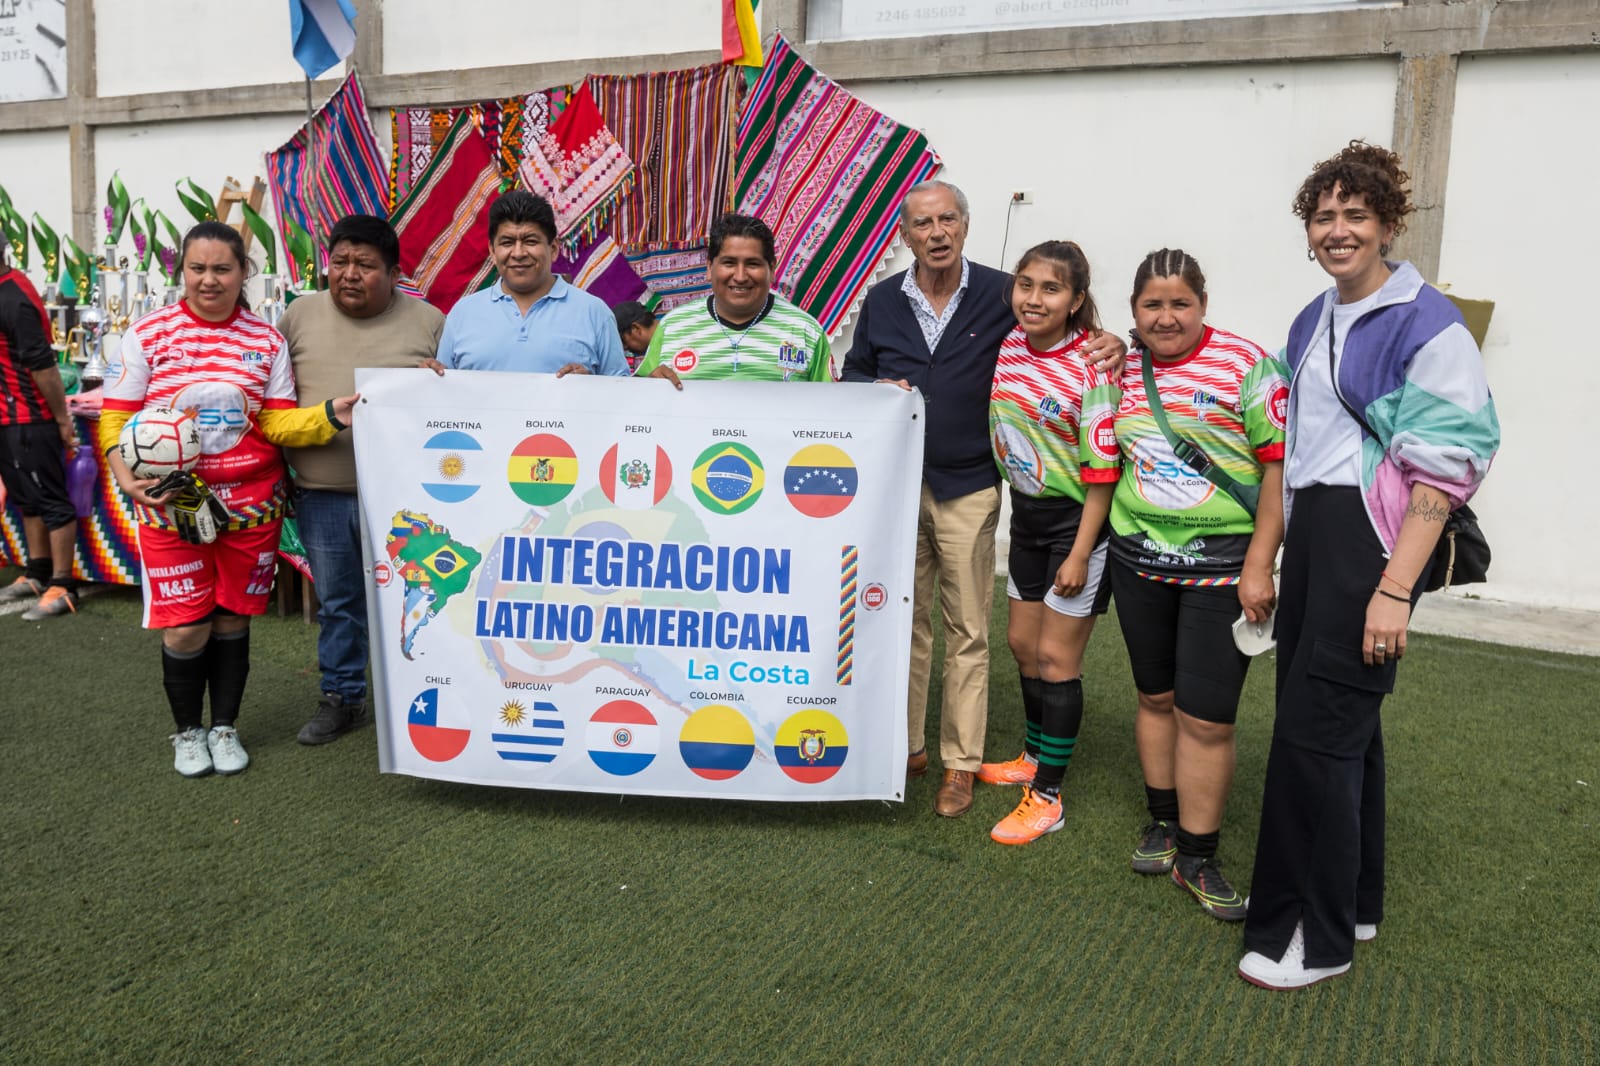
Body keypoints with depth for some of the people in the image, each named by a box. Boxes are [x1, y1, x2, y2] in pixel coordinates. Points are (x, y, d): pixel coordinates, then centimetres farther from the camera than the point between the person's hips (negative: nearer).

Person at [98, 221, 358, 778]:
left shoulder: (267, 340, 3)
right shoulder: (148, 334, -1)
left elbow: (279, 422, -2)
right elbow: (117, 415, -1)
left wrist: (330, 414, -20)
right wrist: (124, 473, -18)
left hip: (250, 503, 2)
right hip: (170, 504, -1)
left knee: (233, 619, 11)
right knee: (184, 627, -1)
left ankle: (225, 727, 30)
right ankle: (188, 730, 24)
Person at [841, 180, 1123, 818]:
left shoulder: (1001, 295, -3)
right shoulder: (882, 301, 7)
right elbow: (852, 374, 15)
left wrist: (1109, 346, -16)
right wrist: (877, 388, -8)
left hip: (968, 490, -3)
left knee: (967, 632, 4)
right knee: (904, 622, 12)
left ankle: (960, 764, 16)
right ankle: (905, 747, 26)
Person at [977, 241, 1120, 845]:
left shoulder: (1090, 370, -20)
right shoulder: (1007, 347, 0)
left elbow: (1101, 471, -19)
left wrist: (1080, 554, -20)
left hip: (1077, 519, -7)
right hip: (1027, 512, 7)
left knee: (1056, 655, -2)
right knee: (1022, 642, 18)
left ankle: (1047, 796, 10)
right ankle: (1035, 756, 38)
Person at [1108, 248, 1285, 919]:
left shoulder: (1245, 366, -9)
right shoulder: (1122, 369, 6)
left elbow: (1281, 466, -10)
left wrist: (1258, 566, -14)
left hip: (1223, 567, -4)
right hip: (1139, 559, 5)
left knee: (1206, 716, -3)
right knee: (1156, 696, 15)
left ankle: (1196, 857, 11)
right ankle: (1162, 820, 32)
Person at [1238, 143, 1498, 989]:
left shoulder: (1426, 326, -11)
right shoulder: (1311, 324, 13)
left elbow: (1443, 469, -16)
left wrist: (1395, 589, -21)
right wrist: (1276, 556, 15)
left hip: (1374, 540, -7)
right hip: (1311, 535, 7)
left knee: (1315, 729, -6)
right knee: (1344, 721, 15)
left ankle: (1316, 934, 9)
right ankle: (1353, 900, 30)